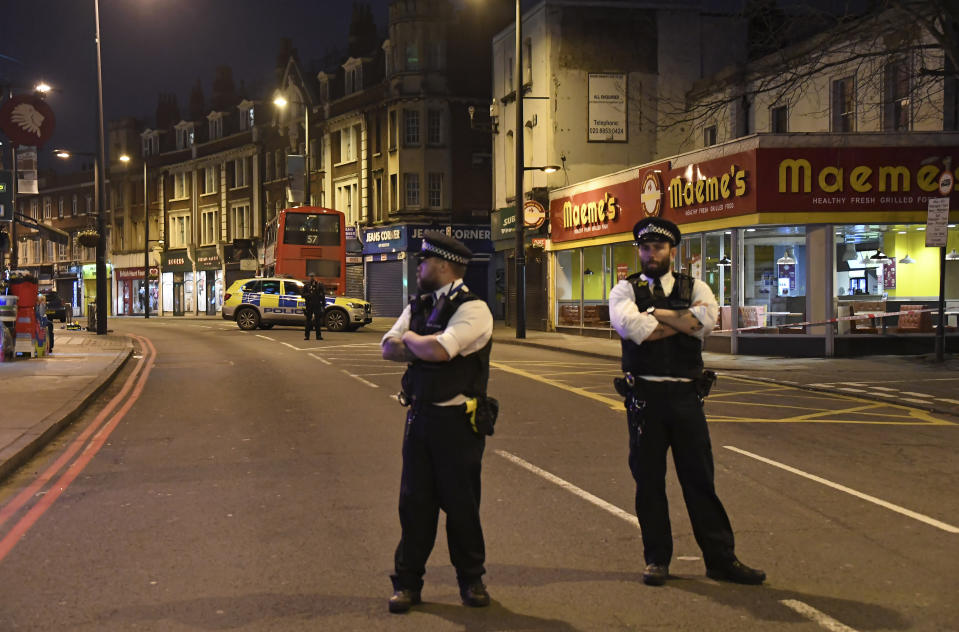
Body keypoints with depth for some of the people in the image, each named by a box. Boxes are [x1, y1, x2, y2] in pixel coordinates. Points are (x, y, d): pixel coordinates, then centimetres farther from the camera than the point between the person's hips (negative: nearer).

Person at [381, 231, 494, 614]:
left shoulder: (472, 309, -12)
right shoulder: (418, 306, 12)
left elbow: (439, 349, -26)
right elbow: (389, 348, 3)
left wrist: (411, 339, -7)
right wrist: (426, 347, -12)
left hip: (457, 420, -6)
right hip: (420, 416, 6)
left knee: (461, 503, 5)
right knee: (415, 501, 9)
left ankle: (471, 579, 22)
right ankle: (407, 581, 19)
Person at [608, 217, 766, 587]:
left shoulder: (694, 288, 9)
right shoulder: (626, 290, 5)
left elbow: (706, 319, -14)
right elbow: (631, 326, -18)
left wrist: (656, 313, -11)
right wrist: (683, 320, -10)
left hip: (686, 396, 1)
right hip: (644, 397, -1)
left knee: (700, 479, 5)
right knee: (648, 481, 7)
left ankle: (720, 559, 13)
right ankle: (656, 559, 19)